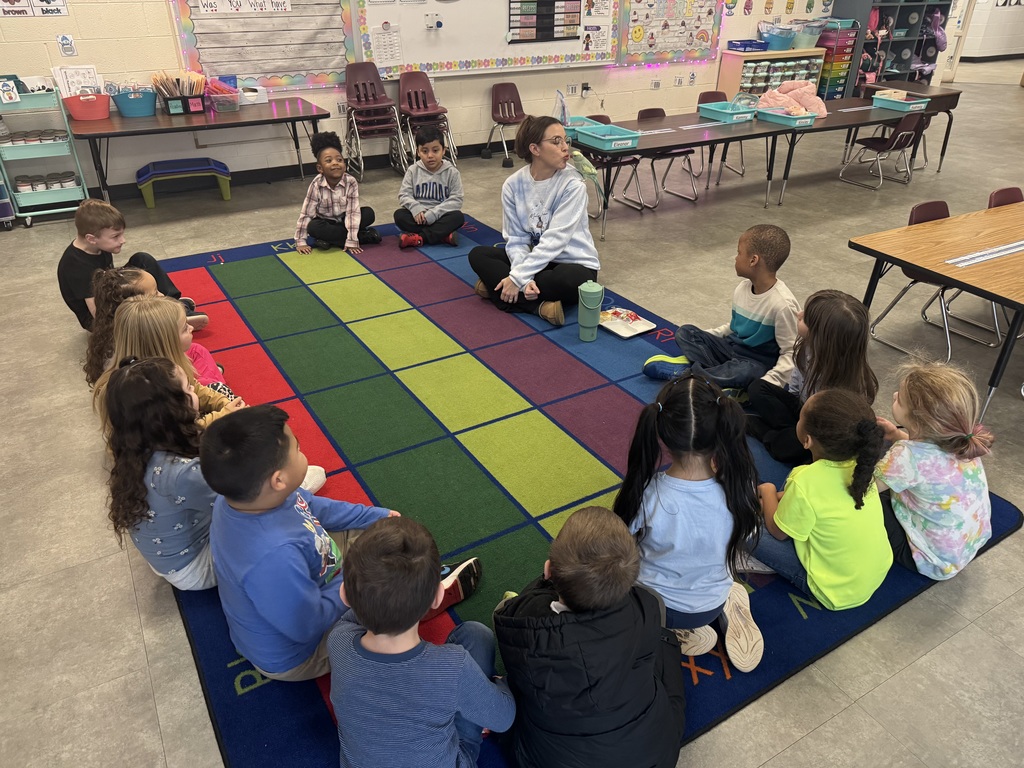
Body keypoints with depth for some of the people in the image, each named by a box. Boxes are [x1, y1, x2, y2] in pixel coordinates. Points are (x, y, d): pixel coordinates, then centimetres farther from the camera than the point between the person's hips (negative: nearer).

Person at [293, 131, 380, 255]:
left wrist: (351, 241, -31)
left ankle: (330, 239, -21)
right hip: (326, 222, 0)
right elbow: (306, 214, -18)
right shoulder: (316, 185, -22)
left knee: (368, 213, -22)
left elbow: (353, 212, -25)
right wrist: (300, 242, -20)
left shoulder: (351, 182, -22)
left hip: (344, 220, 0)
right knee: (313, 227, -34)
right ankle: (364, 236, -26)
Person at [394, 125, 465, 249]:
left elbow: (456, 200, -12)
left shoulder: (452, 172, -5)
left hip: (441, 216, -1)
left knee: (458, 217, -30)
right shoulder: (413, 170, 1)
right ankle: (443, 235, -29)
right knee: (399, 215, -25)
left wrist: (433, 213, -23)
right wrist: (416, 208, -25)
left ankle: (419, 237, -31)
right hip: (419, 215, 2)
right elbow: (404, 195, -2)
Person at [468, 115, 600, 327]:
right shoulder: (513, 184, -7)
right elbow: (516, 240, -7)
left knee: (567, 280, -38)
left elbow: (555, 239, -23)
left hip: (574, 264, -4)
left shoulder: (573, 184, -18)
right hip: (537, 260, 5)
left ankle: (498, 288, -18)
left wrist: (517, 278, -26)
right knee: (478, 255, -9)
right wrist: (524, 279, -26)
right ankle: (541, 305, -23)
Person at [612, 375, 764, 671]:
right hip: (711, 606, 4)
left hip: (652, 606, -3)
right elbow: (743, 545, -6)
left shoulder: (646, 493, -33)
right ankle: (727, 611, 11)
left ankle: (681, 633, 9)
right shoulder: (740, 491, -28)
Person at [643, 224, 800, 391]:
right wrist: (703, 338, 5)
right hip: (731, 346, 8)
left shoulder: (782, 304, -24)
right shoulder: (742, 288, 0)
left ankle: (684, 373, -25)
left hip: (756, 363, -8)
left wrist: (769, 383, -33)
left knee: (744, 371, -41)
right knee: (685, 332, -1)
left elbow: (791, 353, -21)